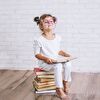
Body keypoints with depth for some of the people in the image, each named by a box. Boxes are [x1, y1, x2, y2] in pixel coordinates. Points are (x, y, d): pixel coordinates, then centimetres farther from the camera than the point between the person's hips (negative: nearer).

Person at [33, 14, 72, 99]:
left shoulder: (58, 37, 6)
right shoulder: (39, 40, -10)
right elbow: (37, 54, -7)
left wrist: (66, 54, -2)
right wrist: (46, 58, -24)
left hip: (56, 61, 5)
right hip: (44, 63, -5)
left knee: (68, 64, -23)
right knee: (58, 66, -33)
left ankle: (65, 84, -2)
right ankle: (59, 89, -23)